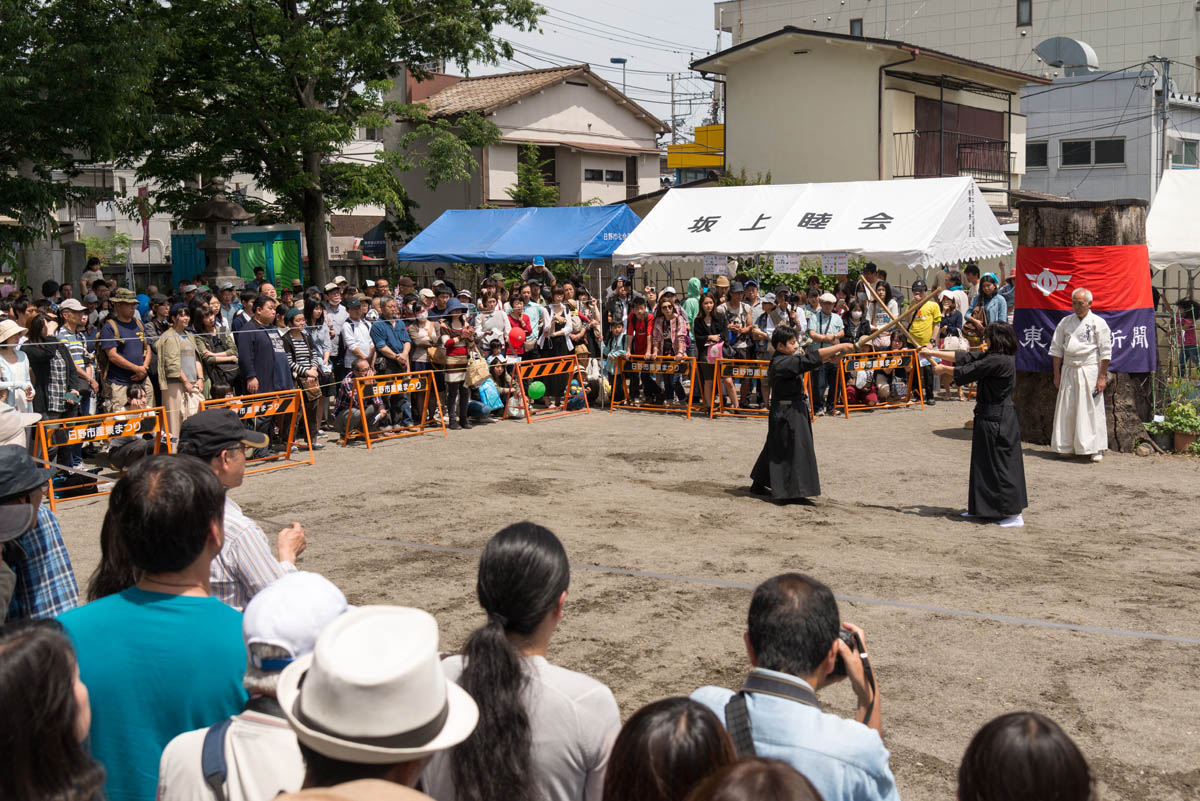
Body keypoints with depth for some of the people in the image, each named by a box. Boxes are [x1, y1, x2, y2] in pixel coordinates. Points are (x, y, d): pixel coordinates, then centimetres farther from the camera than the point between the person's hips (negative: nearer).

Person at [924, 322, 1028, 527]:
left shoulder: (999, 361, -21)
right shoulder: (992, 357, 9)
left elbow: (967, 371, -13)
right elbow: (965, 357, 14)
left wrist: (942, 369, 4)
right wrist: (933, 353, 16)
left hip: (996, 420, -10)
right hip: (991, 417, 10)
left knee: (1001, 464, -6)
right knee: (984, 462, 18)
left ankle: (1014, 515, -4)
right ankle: (981, 508, 29)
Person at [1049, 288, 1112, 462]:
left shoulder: (1098, 323, -3)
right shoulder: (1065, 322, 9)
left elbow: (1105, 352, -4)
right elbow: (1056, 349, 13)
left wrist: (1102, 376, -8)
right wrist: (1057, 374, 9)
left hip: (1090, 371, -4)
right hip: (1068, 371, 4)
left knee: (1092, 409, -4)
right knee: (1067, 409, 4)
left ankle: (1096, 449, 3)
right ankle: (1067, 446, 14)